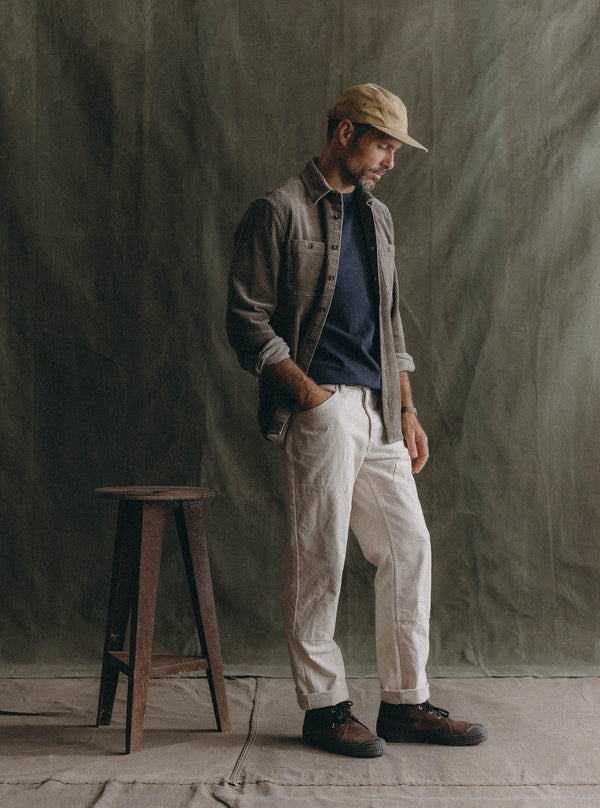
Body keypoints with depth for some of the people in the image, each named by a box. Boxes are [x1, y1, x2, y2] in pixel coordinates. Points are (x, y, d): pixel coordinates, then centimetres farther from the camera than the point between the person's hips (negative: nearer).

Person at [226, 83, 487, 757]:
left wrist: (407, 409, 15)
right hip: (319, 407, -7)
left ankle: (405, 702, 16)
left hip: (378, 410, 8)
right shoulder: (279, 211, -3)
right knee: (318, 557, -3)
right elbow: (247, 320, -8)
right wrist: (309, 393, -15)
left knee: (409, 548, 6)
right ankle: (322, 707, 11)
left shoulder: (377, 217, 20)